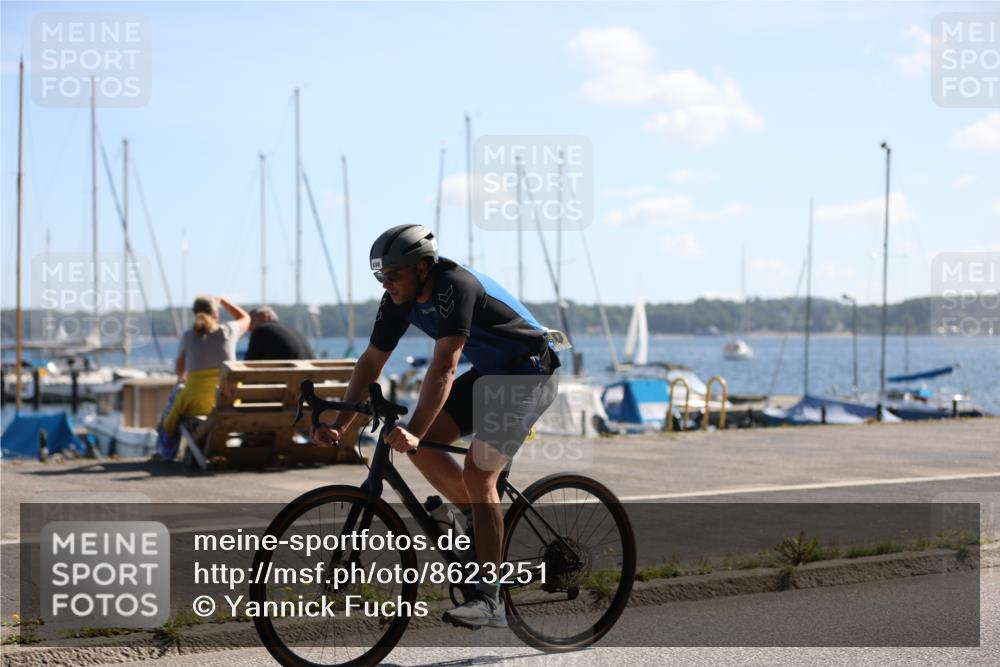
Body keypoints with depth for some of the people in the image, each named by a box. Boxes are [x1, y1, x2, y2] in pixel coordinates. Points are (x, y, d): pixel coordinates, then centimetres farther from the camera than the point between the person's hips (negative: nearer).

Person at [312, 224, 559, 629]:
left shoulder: (455, 287, -29)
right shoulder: (400, 298, -5)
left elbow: (444, 367, -36)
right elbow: (371, 361, 1)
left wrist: (414, 432, -42)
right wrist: (339, 425, -5)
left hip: (527, 374, -8)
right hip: (487, 374, 8)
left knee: (477, 473, -19)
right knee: (421, 445, -6)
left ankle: (489, 600, -15)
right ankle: (488, 527, 12)